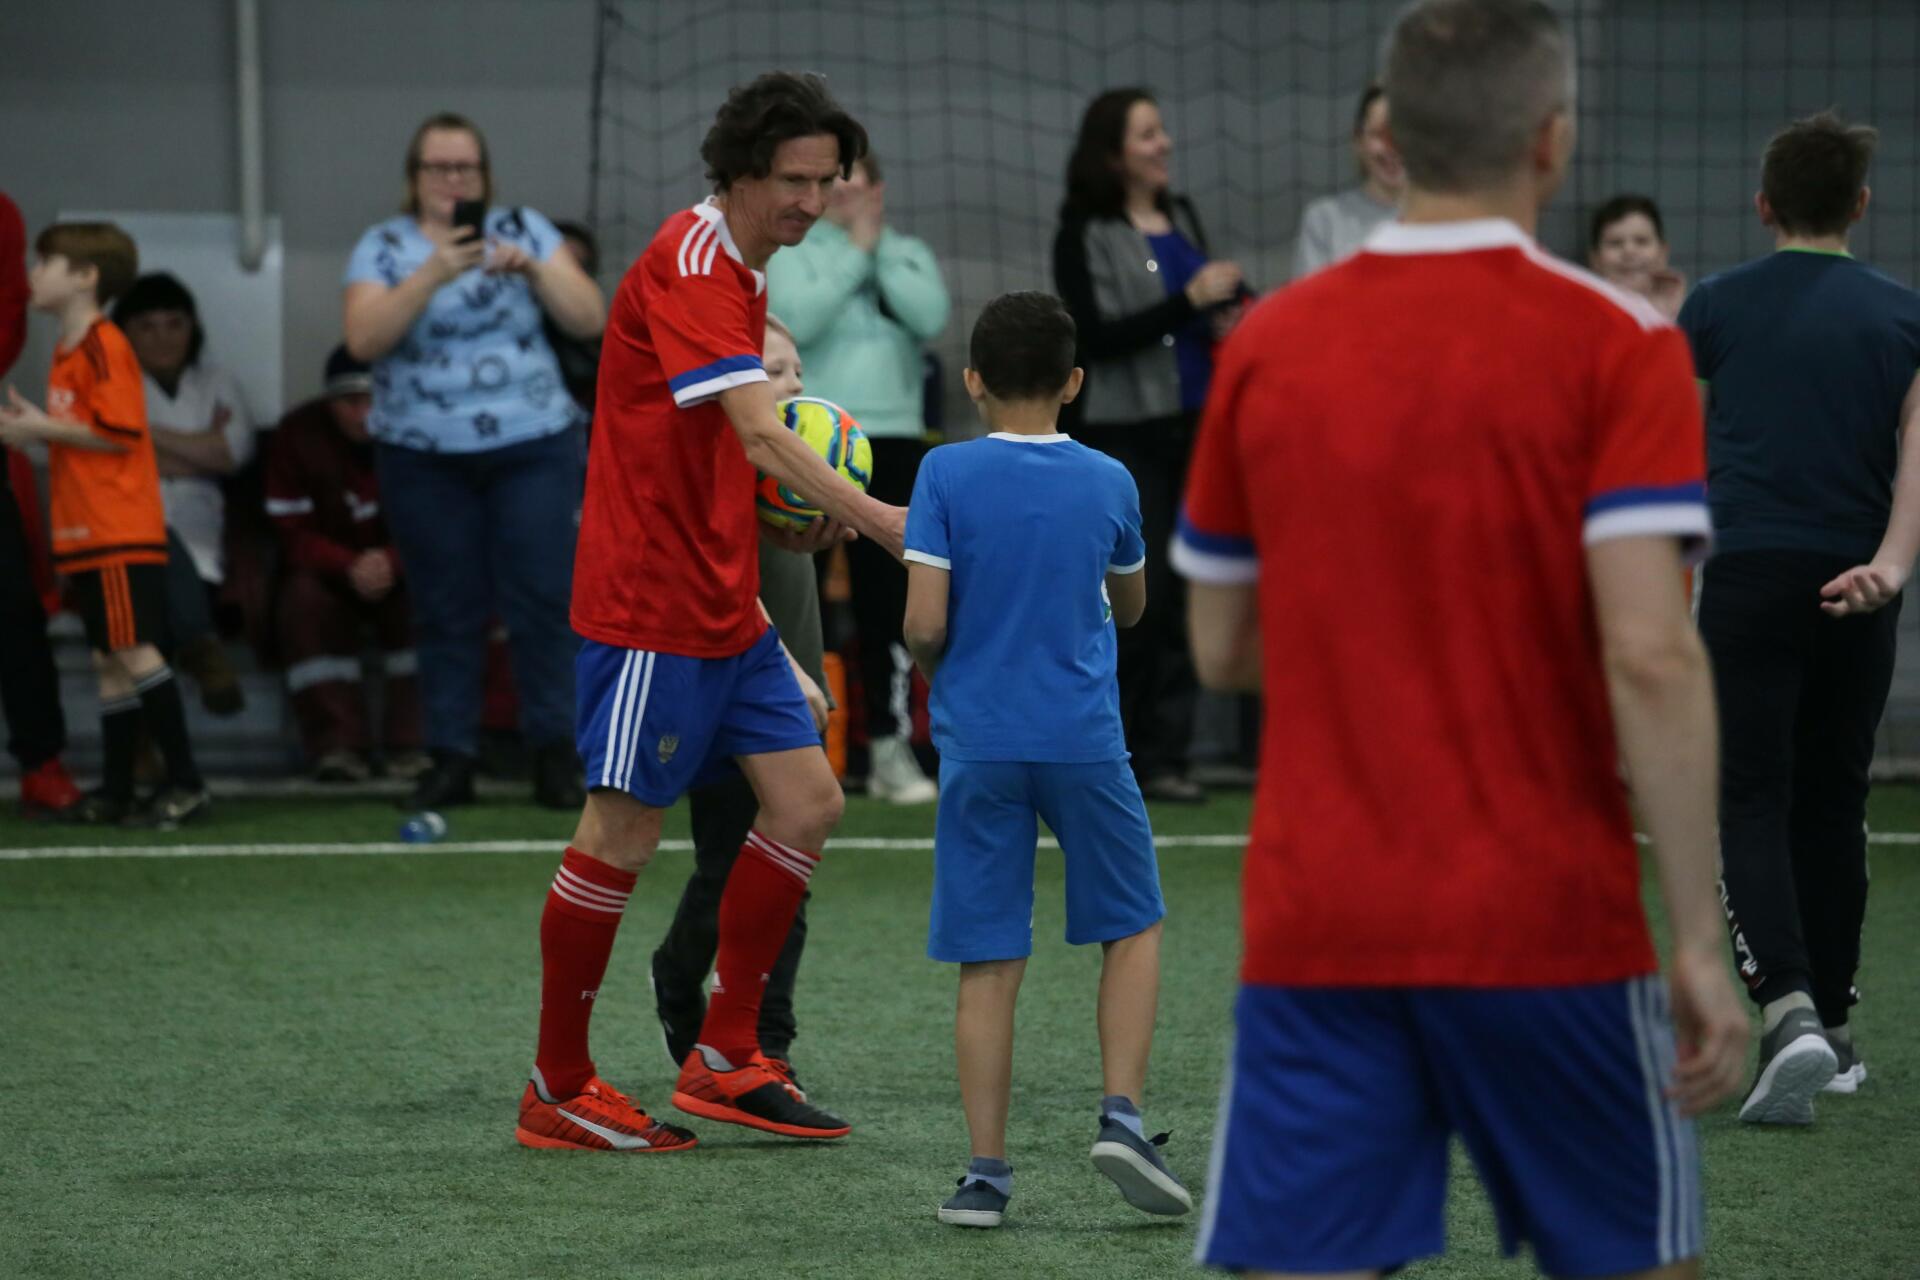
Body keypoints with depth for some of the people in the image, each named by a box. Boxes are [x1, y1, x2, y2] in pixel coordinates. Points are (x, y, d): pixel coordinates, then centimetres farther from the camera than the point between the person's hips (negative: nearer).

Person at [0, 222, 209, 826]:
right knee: (108, 661, 10)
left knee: (135, 652, -11)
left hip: (121, 532, -9)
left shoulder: (104, 346, -12)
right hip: (85, 534, 9)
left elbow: (119, 432, -18)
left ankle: (186, 782, -9)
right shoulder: (68, 350, 17)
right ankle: (117, 789, 13)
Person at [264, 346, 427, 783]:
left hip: (400, 570, 0)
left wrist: (391, 563, -31)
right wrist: (349, 567, -29)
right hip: (328, 570, 0)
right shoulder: (297, 435, -7)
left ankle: (411, 743, -28)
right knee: (303, 599, -32)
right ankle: (337, 744, -33)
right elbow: (293, 534, -11)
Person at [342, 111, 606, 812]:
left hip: (533, 446, 0)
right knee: (446, 609, 1)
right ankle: (450, 759, 7)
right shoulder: (384, 247, 3)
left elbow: (589, 319, 0)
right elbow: (364, 339, -13)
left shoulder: (524, 230, 6)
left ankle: (554, 753, 3)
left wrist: (530, 268, -15)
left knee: (542, 598, -4)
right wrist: (434, 274, -23)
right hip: (423, 457, 0)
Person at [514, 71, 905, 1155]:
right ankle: (558, 1096, 6)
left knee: (808, 803, 6)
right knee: (623, 834, -4)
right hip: (651, 604, -10)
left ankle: (724, 1061, 13)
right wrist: (877, 518, -35)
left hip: (725, 603, 10)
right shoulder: (689, 264, -17)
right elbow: (761, 433, -29)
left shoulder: (741, 271, 13)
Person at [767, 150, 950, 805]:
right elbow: (799, 320, -17)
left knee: (887, 599, 5)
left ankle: (891, 746, 10)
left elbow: (931, 316, -7)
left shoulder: (909, 255, 11)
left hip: (891, 443, 3)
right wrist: (855, 251, -9)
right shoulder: (793, 252, 1)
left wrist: (880, 249, -5)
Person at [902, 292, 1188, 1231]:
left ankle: (986, 1170, 2)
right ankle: (1122, 1112, 1)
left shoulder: (947, 476, -5)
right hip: (1083, 739, 0)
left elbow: (923, 625, -10)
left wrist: (937, 677, 10)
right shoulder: (1108, 483, 2)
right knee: (1131, 926, 18)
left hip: (978, 744, 0)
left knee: (988, 963, 4)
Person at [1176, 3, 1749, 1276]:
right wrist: (1702, 943, -14)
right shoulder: (1617, 344, -7)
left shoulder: (1267, 346, 5)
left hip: (1312, 933, 3)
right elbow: (1648, 654, -16)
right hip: (1545, 932, -3)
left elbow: (1223, 649, 12)